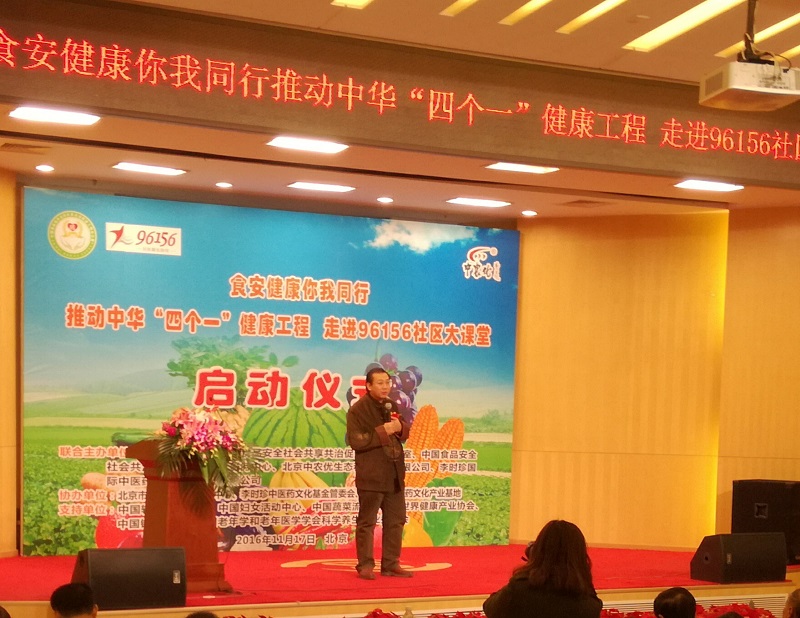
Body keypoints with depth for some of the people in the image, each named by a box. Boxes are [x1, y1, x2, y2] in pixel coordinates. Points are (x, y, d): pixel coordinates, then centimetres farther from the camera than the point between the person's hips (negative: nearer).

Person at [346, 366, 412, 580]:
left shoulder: (392, 406, 12)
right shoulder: (357, 410, -10)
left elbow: (406, 433, 19)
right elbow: (355, 441, -18)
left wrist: (400, 428, -4)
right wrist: (382, 432, -21)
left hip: (394, 474, 7)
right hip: (370, 475, -7)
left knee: (396, 520, 10)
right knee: (367, 522, -1)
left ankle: (391, 564, 19)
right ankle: (365, 565, 5)